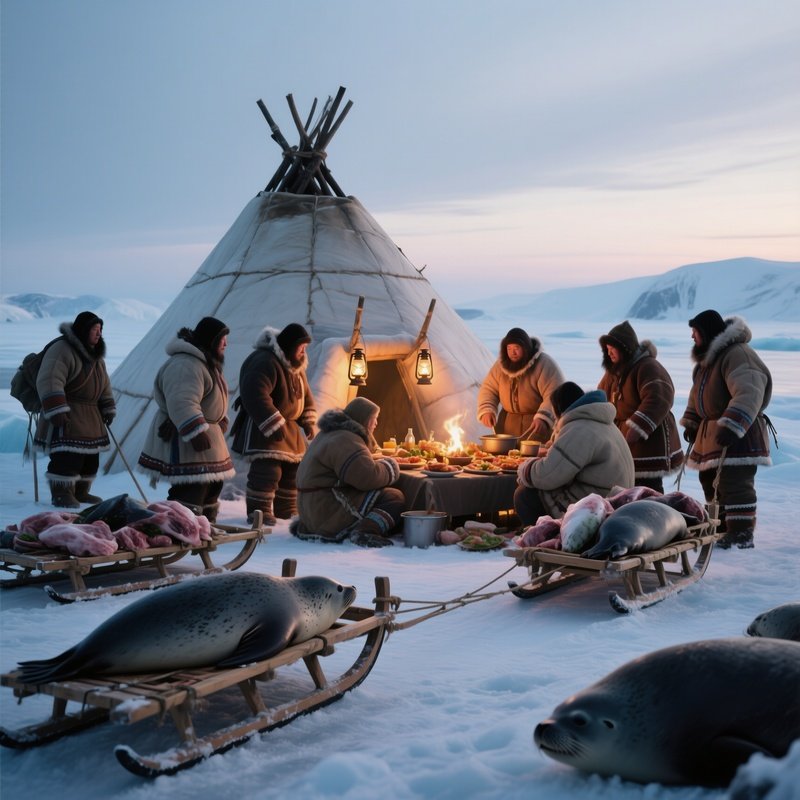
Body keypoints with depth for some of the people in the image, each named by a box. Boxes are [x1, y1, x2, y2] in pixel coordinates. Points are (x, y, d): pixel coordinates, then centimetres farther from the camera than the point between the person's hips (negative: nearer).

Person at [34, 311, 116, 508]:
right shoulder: (62, 350, -16)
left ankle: (80, 492, 22)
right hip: (66, 413, -9)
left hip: (90, 415, 9)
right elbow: (49, 381, -24)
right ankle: (61, 494, -9)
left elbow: (104, 385, 24)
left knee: (91, 455, 10)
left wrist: (108, 409, 19)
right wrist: (56, 410, -30)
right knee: (68, 454, -16)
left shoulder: (96, 355, 15)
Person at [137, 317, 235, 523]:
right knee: (191, 490, -16)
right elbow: (182, 403, -33)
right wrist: (197, 432, -36)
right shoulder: (185, 364, -22)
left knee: (213, 484, 19)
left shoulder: (207, 363, 16)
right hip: (182, 438, -11)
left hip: (205, 432, 11)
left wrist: (221, 421, 11)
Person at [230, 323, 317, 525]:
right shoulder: (264, 362, -23)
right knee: (267, 470, -18)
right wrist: (274, 426, -32)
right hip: (262, 426, -10)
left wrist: (308, 421, 7)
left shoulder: (295, 365, 10)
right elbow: (255, 396, -32)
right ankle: (258, 511, -8)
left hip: (288, 425, 10)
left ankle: (287, 510, 26)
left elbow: (305, 394, 20)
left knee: (293, 468, 14)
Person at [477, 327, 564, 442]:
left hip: (537, 424, -5)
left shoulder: (544, 364, -15)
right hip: (508, 423, 5)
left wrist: (543, 418, -37)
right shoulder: (501, 364, 3)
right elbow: (488, 389, 7)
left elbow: (555, 395, -22)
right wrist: (487, 410, -11)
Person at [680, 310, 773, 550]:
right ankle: (724, 528, 23)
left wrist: (731, 426, -38)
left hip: (739, 433, -10)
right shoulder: (706, 357, 14)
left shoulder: (738, 354, -20)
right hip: (711, 429, 10)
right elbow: (697, 393, 25)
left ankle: (742, 534, -8)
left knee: (734, 482, -12)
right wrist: (691, 423, 17)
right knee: (711, 480, 13)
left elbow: (749, 394, -31)